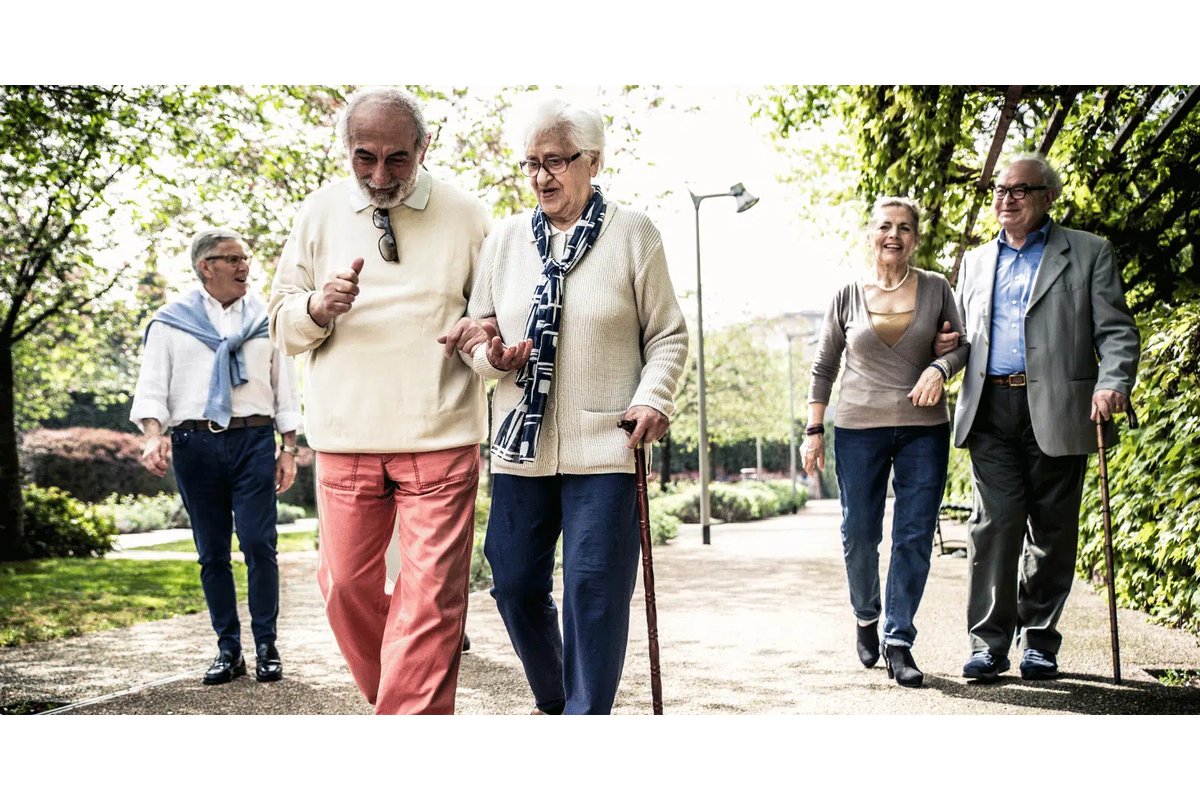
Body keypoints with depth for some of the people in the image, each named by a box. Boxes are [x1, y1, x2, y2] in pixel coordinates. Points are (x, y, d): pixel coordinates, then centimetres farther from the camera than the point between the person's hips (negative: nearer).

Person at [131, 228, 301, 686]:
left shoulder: (265, 319, 13)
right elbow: (152, 387, 3)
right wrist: (154, 435, -15)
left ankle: (266, 647, 3)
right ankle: (228, 650, 13)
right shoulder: (170, 322, 9)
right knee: (212, 552, 5)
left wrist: (288, 450, 7)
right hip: (194, 443, 0)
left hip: (254, 441, 0)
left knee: (259, 544, -7)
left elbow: (285, 389, 14)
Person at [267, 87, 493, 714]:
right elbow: (282, 323, 11)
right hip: (345, 437, 2)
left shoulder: (464, 215, 4)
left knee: (430, 597, -7)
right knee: (346, 584, 8)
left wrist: (486, 331, -10)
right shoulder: (319, 213, 8)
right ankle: (390, 696, 32)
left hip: (440, 439, -2)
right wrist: (320, 306, -12)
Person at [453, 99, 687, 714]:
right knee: (515, 582, 8)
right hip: (520, 443, 4)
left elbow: (667, 333, 4)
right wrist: (493, 357, -8)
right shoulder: (505, 238, 10)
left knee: (596, 589, -3)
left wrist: (654, 396, -12)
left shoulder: (633, 234, 1)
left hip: (605, 445, -4)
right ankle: (551, 702, 31)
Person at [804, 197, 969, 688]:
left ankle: (898, 641, 8)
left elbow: (961, 344, 11)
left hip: (924, 430, 0)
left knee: (915, 536, -2)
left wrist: (940, 368, -11)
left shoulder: (935, 289, 4)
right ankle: (865, 618, 30)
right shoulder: (848, 296, 3)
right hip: (859, 428, 0)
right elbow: (824, 367, 8)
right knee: (859, 535, 4)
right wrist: (814, 431, 4)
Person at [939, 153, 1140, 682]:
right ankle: (988, 644, -2)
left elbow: (1116, 331, 0)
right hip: (991, 411, 2)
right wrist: (942, 347, 4)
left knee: (1051, 530, 3)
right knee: (995, 521, -7)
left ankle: (1040, 643, 15)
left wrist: (1112, 384, -18)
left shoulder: (1088, 253, 8)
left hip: (1057, 413, -2)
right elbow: (963, 334, 28)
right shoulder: (976, 262, 20)